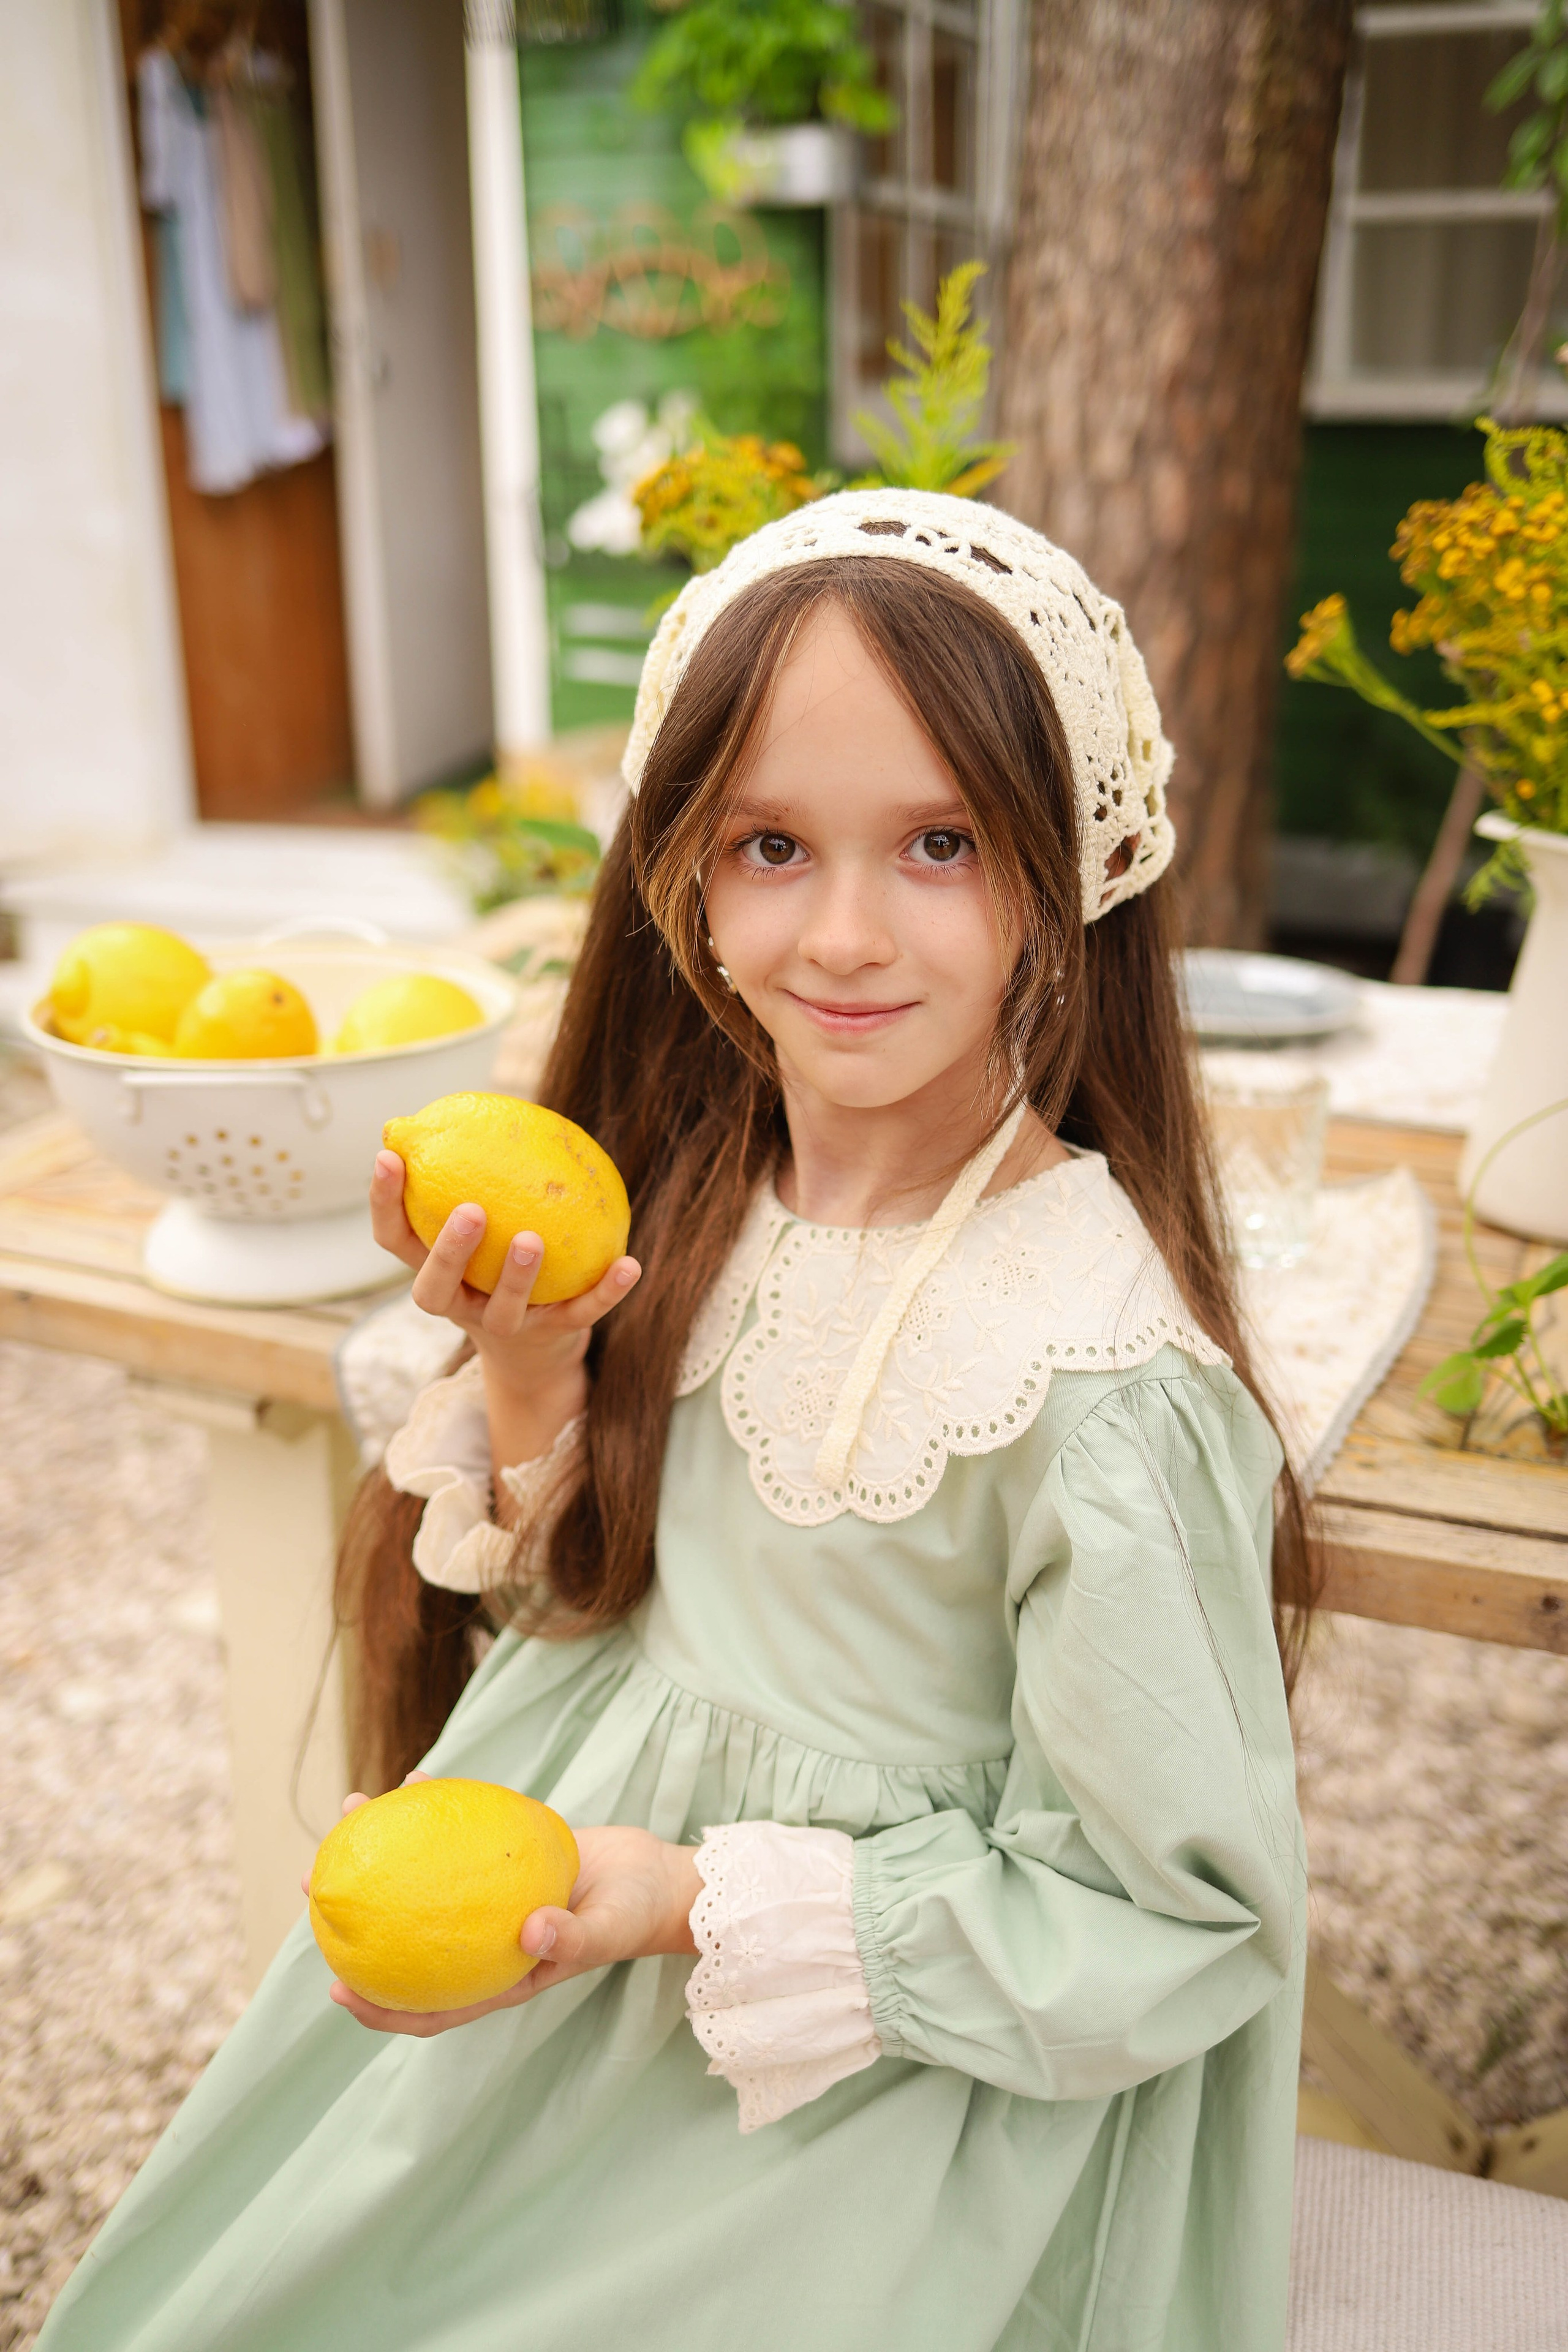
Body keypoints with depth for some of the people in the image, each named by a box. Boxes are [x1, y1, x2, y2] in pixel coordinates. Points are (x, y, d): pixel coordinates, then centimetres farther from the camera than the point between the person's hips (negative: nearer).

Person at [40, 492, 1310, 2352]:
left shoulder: (1096, 1373, -28)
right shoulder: (697, 1191, -8)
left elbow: (1176, 1919, -19)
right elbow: (579, 1602, 3)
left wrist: (706, 1901, -23)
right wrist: (527, 1378, -16)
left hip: (878, 2052, -5)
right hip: (586, 1933, 6)